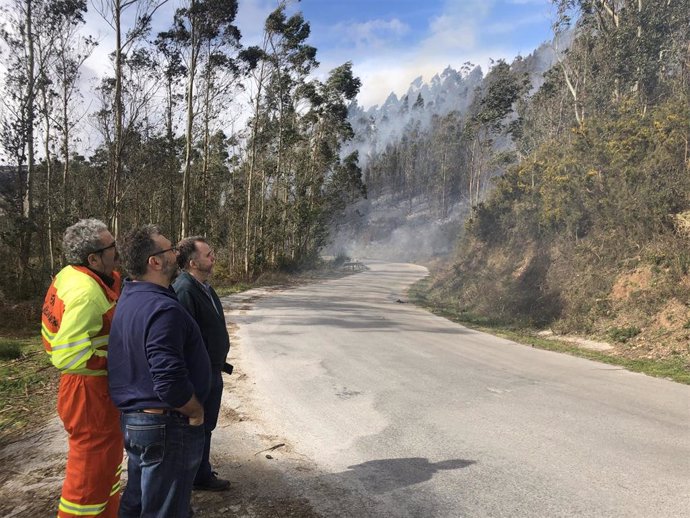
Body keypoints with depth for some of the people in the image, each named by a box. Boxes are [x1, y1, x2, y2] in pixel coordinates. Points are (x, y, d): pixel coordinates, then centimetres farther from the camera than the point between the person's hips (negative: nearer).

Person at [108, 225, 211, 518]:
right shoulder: (162, 309, -25)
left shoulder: (129, 298, 7)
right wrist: (196, 412, -13)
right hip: (165, 427, -9)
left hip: (133, 419, 10)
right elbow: (170, 382, -31)